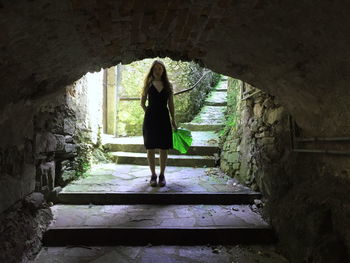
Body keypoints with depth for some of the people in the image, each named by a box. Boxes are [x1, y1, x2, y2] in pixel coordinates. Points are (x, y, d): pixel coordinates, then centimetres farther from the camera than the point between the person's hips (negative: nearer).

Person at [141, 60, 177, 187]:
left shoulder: (168, 85, 7)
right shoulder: (148, 85, 5)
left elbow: (171, 104, 9)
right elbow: (142, 103, 10)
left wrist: (173, 120, 6)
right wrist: (150, 113, 3)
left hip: (164, 118, 1)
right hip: (150, 119, 0)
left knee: (163, 148, 3)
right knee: (150, 148, 3)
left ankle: (162, 175, 17)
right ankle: (153, 175, 16)